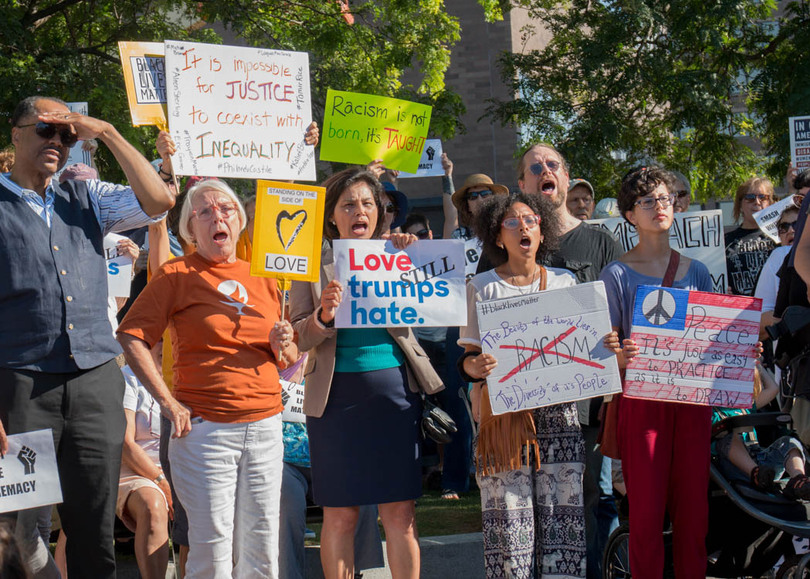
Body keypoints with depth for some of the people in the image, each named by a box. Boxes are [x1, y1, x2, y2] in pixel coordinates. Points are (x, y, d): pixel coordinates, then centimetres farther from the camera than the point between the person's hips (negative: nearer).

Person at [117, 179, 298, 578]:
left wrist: (283, 347, -1)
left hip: (265, 426, 4)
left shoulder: (262, 277, 15)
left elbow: (289, 360, 23)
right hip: (204, 428, -4)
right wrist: (168, 402, -13)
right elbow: (131, 338, -8)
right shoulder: (177, 276, 1)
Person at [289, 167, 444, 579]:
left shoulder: (394, 256, 11)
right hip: (337, 394, -1)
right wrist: (324, 315, -20)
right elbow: (298, 338, 0)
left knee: (400, 511, 1)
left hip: (393, 388, 1)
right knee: (339, 515, 1)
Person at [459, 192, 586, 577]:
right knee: (509, 512, -7)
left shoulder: (564, 282, 14)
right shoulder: (483, 287, 8)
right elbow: (471, 352, 5)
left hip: (557, 411, 2)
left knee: (561, 507, -4)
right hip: (504, 411, -2)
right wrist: (473, 367, -17)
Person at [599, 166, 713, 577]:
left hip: (692, 400, 3)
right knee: (647, 512, -5)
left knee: (693, 508, 2)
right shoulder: (618, 274, 2)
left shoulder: (696, 272, 14)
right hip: (643, 400, -3)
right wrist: (620, 357, -24)